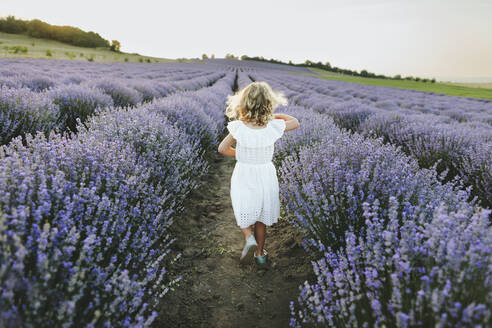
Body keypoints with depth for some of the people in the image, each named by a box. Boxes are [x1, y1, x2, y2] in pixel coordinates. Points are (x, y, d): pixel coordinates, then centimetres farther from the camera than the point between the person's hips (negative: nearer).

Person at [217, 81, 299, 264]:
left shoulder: (238, 127, -20)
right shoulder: (273, 127, -17)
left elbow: (223, 149, -8)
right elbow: (295, 122, 3)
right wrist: (273, 116, 6)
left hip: (244, 175, -1)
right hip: (266, 175, 2)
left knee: (244, 210, 23)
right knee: (261, 216, 19)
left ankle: (248, 236, -1)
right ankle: (260, 252, 31)